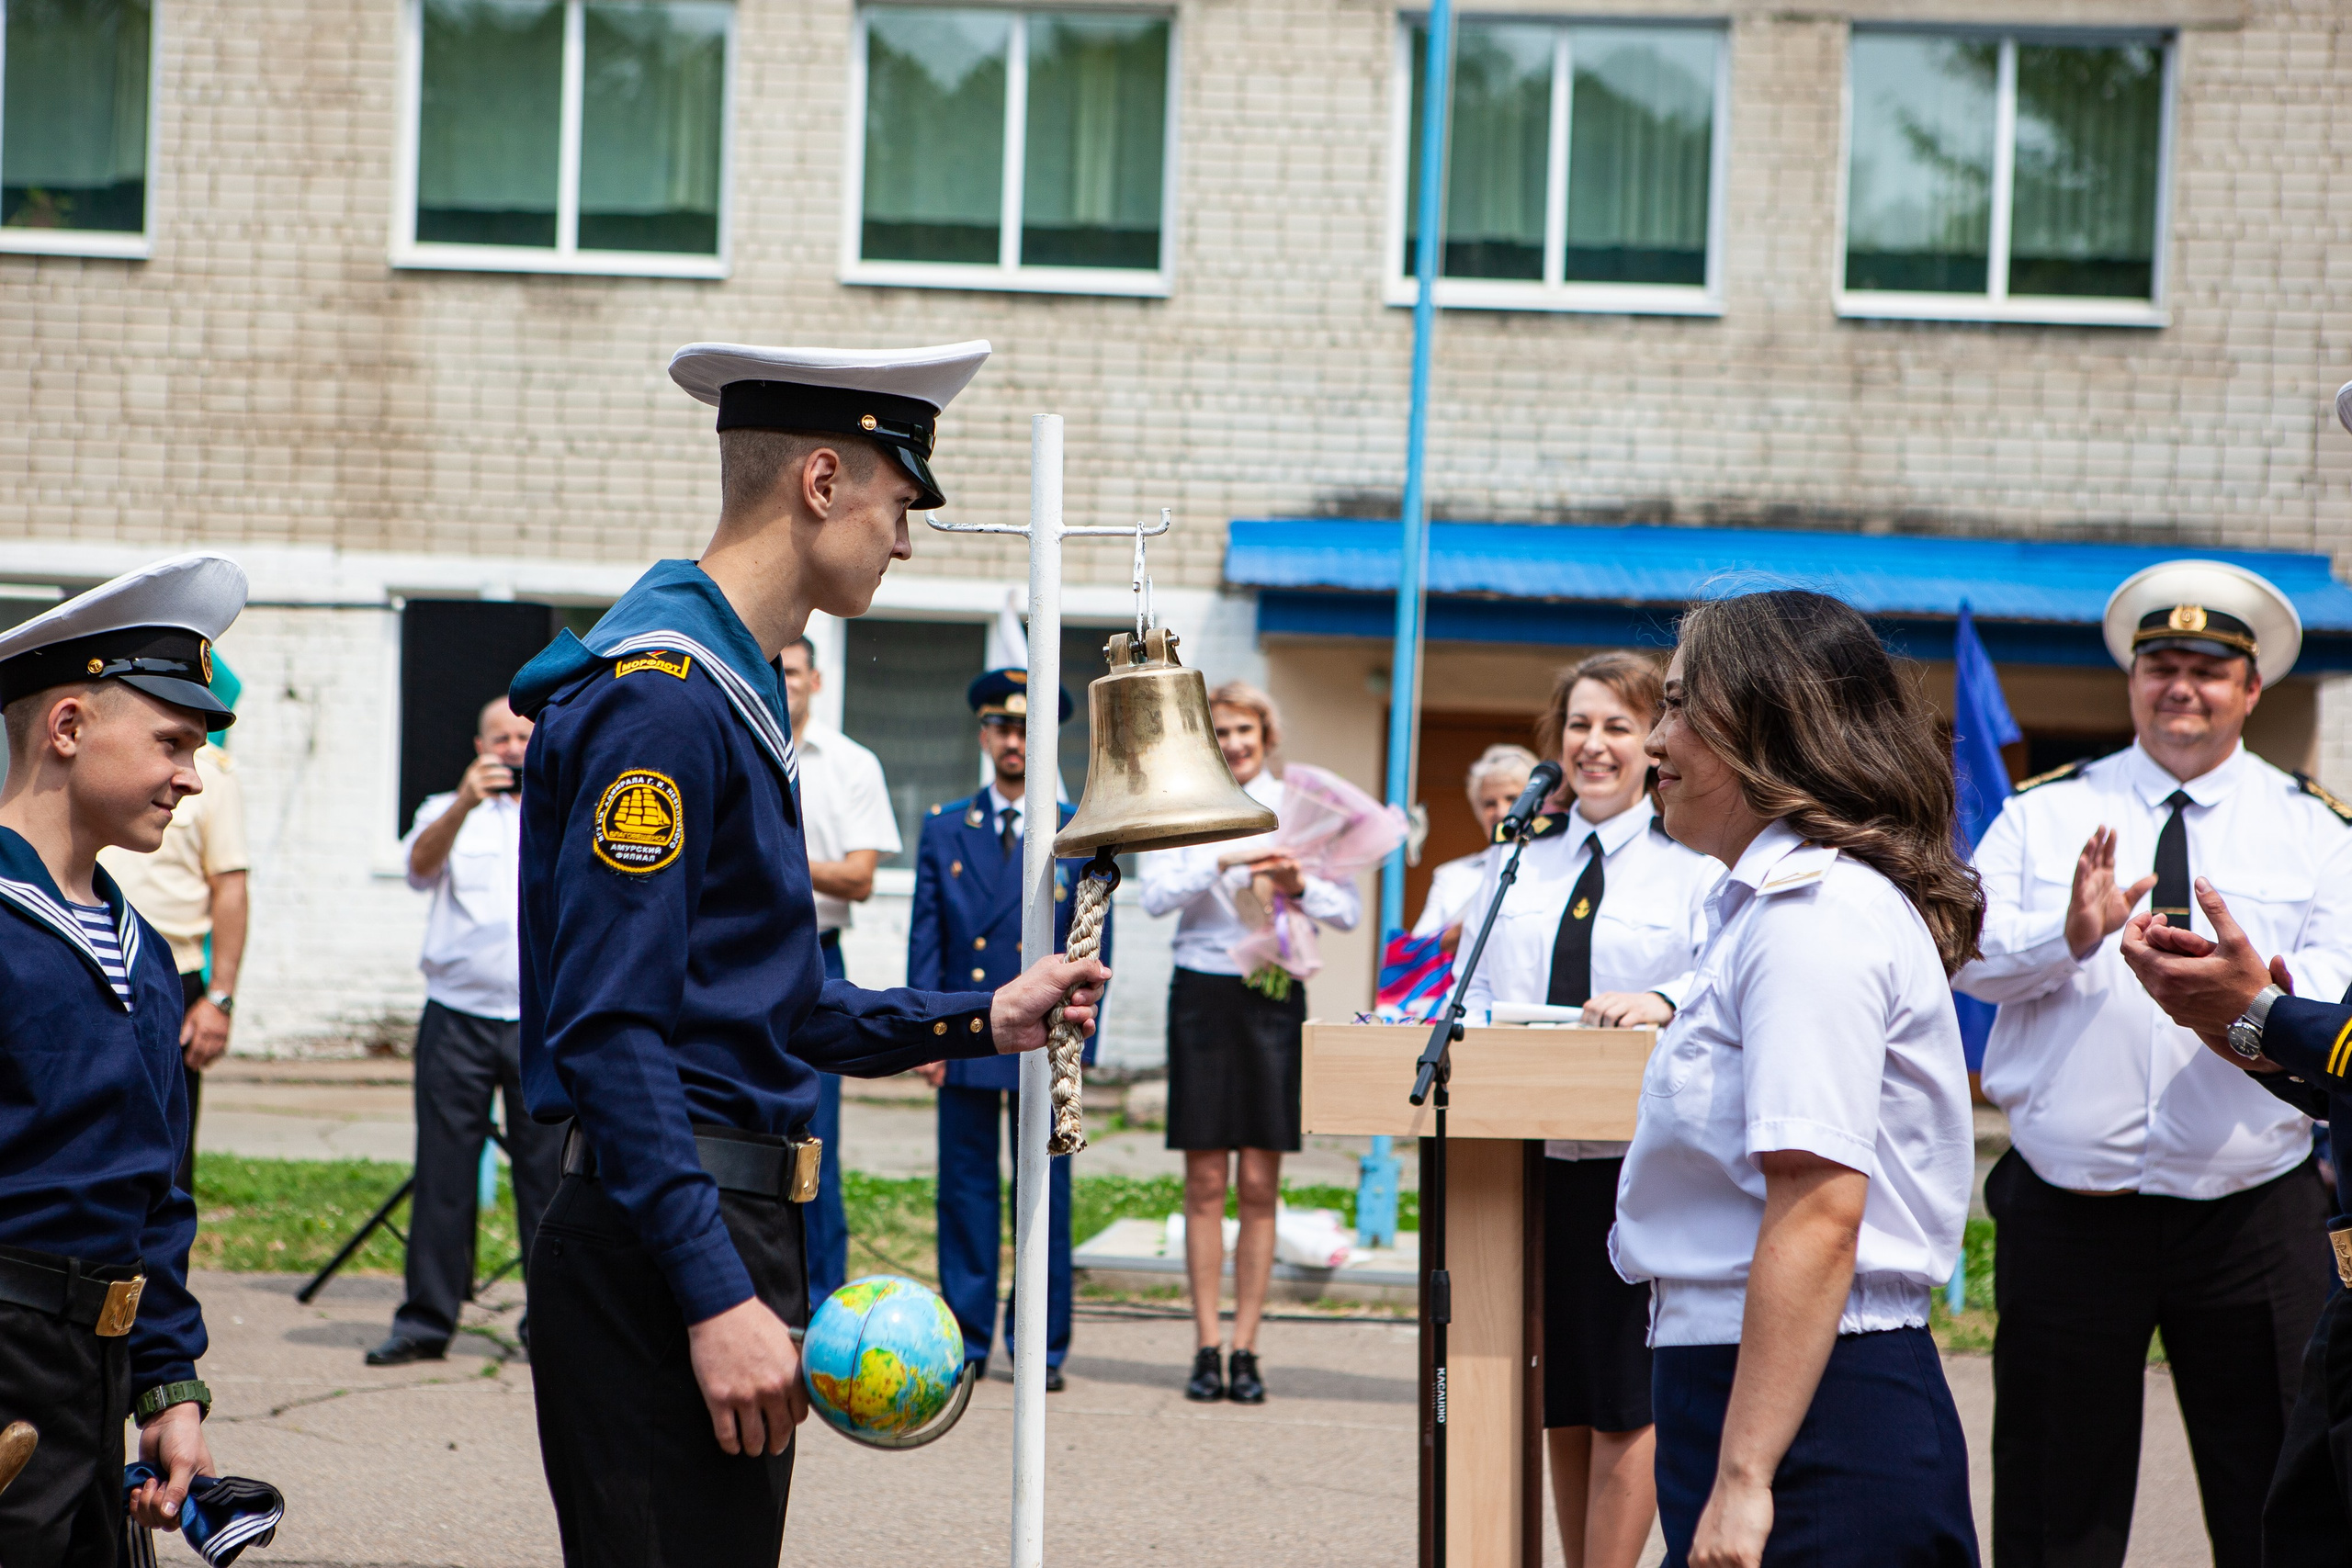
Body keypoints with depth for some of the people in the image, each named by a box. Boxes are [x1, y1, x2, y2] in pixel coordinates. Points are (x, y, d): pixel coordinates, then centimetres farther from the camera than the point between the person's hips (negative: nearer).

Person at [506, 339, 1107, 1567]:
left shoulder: (730, 691, 19)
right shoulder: (662, 695, -14)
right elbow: (612, 1028, -21)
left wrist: (981, 1020, 21)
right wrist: (716, 1295, -24)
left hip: (733, 1231, 11)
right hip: (659, 1246, -11)